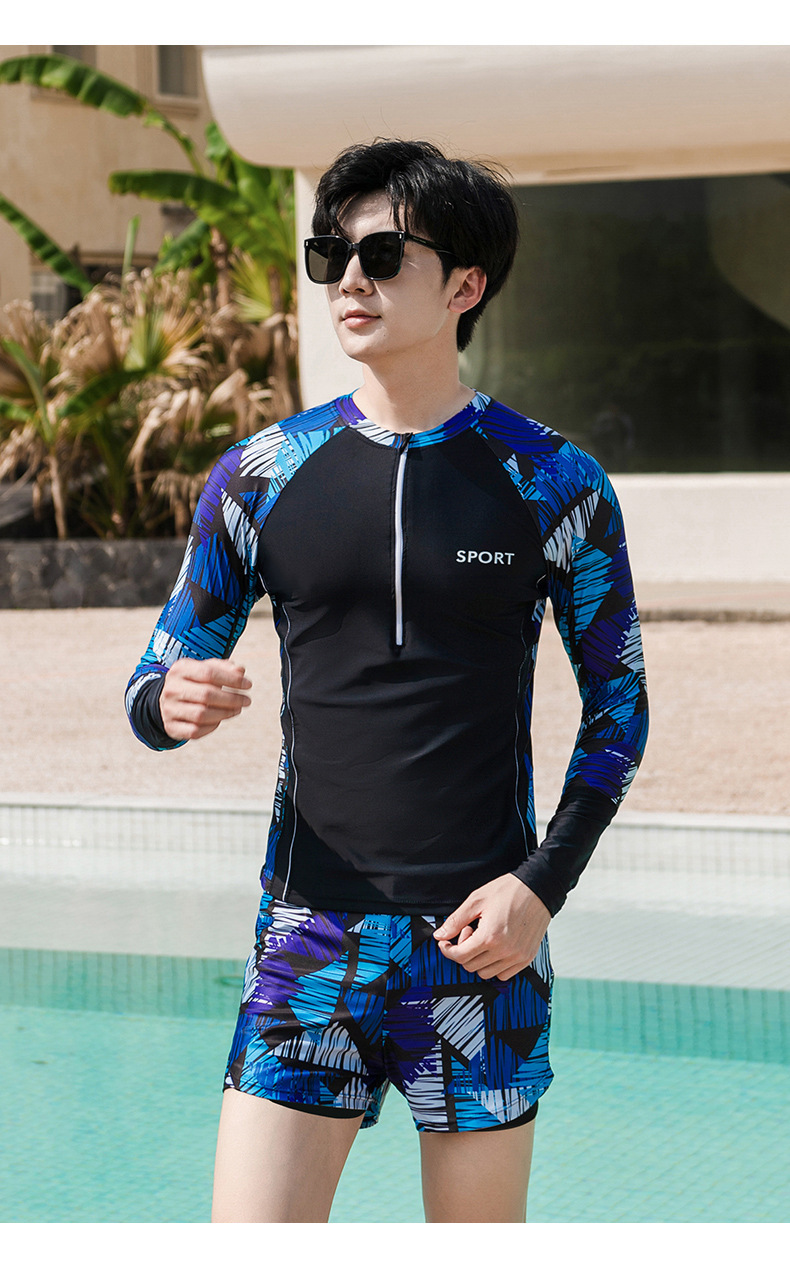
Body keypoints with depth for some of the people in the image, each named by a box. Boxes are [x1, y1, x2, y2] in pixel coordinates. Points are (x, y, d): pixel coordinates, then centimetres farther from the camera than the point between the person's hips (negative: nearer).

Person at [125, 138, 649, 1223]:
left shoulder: (552, 484, 1)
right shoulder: (262, 476, 5)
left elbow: (619, 701, 8)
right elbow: (156, 681, 11)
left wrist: (545, 880, -5)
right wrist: (173, 704, -14)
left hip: (481, 941, -1)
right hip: (309, 935, 1)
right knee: (248, 1244, -8)